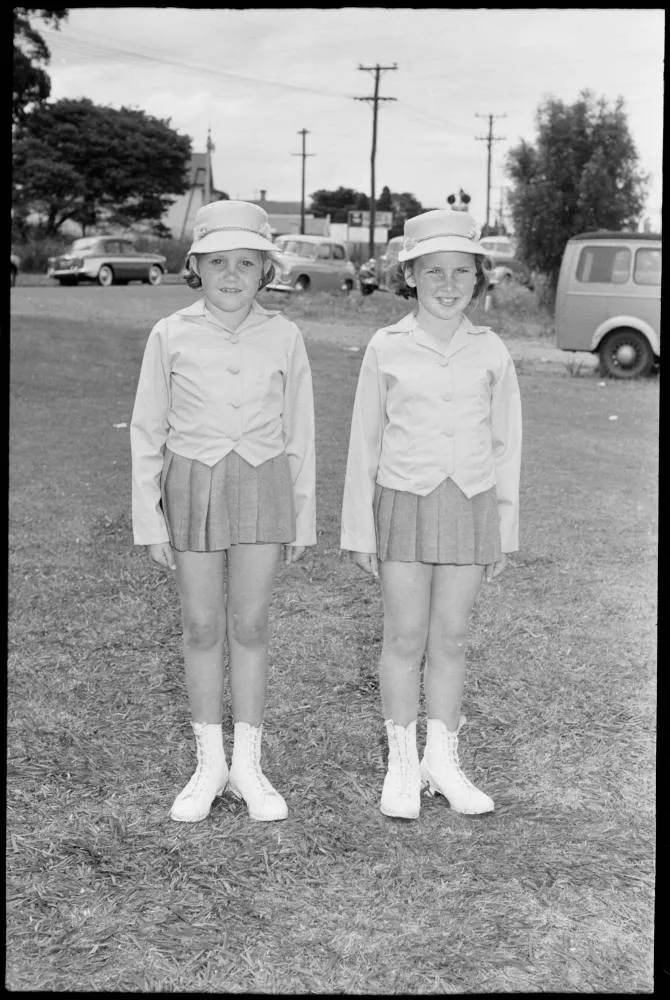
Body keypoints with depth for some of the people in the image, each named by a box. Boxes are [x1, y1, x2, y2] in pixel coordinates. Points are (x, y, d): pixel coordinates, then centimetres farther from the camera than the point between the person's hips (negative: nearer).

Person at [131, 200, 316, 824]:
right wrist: (150, 520, -2)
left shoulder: (283, 337, -2)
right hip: (193, 486, 0)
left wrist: (303, 518, 6)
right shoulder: (170, 336, -5)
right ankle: (209, 765, 21)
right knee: (202, 629, 7)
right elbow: (147, 432, 0)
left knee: (249, 627, 6)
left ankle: (247, 766, 19)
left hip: (263, 487, 0)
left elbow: (299, 433, 4)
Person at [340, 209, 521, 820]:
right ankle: (402, 765, 18)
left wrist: (505, 532, 7)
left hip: (471, 505, 2)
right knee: (405, 639, 4)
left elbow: (506, 443, 7)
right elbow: (365, 442, 1)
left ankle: (443, 761, 23)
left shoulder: (491, 352, 1)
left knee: (450, 639, 9)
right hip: (405, 502, -1)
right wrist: (359, 530, 1)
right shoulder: (386, 349, -4)